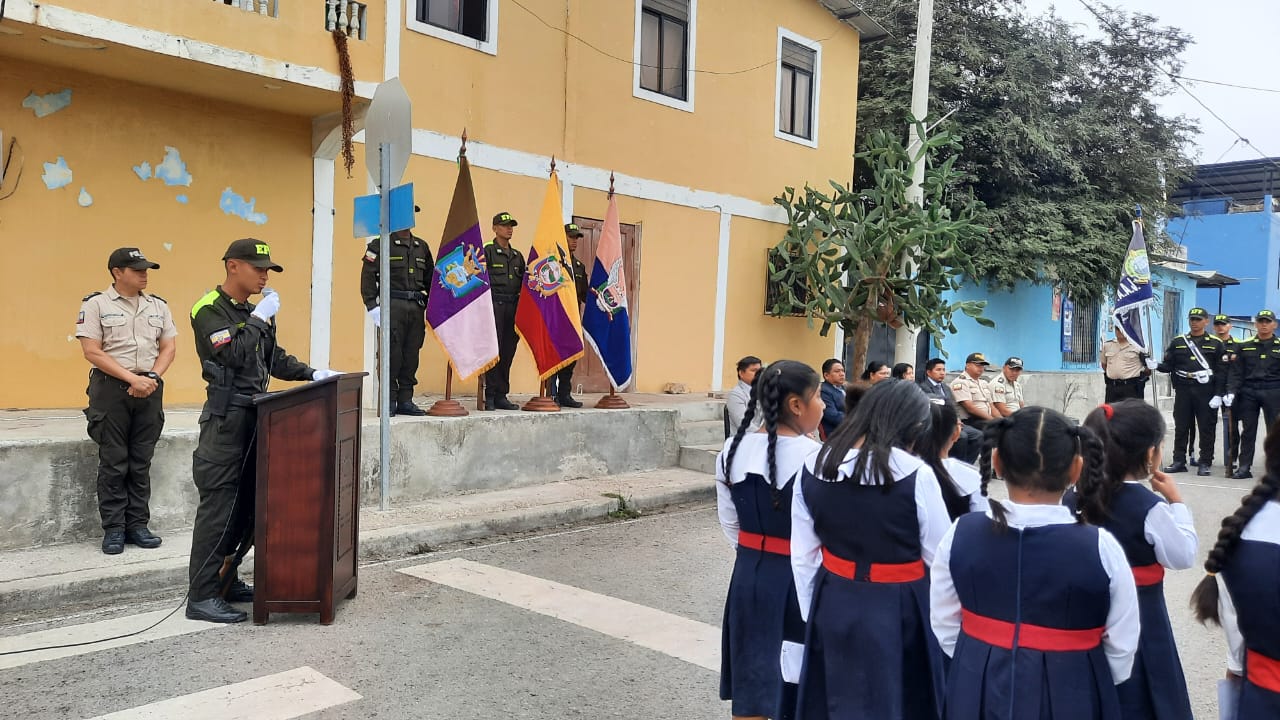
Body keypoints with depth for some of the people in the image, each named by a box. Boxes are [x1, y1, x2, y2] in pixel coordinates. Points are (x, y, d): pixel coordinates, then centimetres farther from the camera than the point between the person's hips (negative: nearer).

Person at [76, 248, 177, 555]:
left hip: (149, 390, 4)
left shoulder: (159, 306, 11)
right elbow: (92, 351, -9)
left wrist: (152, 377, -7)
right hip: (111, 389, -3)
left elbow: (169, 348, 10)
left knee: (141, 462, 7)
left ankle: (138, 525, 14)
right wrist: (132, 379, -15)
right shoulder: (96, 304, -2)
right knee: (113, 463, 1)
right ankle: (113, 529, 9)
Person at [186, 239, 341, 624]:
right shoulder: (209, 310, -9)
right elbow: (233, 354, -23)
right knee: (218, 507, -6)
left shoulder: (254, 312, 16)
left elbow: (275, 360, 20)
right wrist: (259, 318, -15)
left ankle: (226, 581, 22)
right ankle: (201, 597, 0)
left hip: (254, 417, 8)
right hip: (226, 418, -8)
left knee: (248, 504, 11)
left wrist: (312, 373, 7)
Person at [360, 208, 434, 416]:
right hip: (393, 306, -5)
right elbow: (367, 277, -5)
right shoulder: (380, 245, 1)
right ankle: (389, 401, 2)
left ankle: (405, 400, 13)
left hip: (417, 307, 5)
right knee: (392, 354, -5)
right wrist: (373, 307, -13)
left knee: (412, 355, 6)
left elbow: (430, 279, 21)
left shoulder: (421, 246, 18)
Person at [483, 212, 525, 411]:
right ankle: (490, 396, -2)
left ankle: (501, 396, 11)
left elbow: (524, 281, 21)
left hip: (513, 305, 6)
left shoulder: (517, 256, 19)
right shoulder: (486, 251, -1)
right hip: (494, 304, -6)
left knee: (508, 351, 6)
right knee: (494, 350, -7)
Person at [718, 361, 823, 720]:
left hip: (749, 573, 5)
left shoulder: (734, 449, -3)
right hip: (800, 578, -4)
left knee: (751, 681, 14)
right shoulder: (816, 457, -19)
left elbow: (729, 522, 7)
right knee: (797, 685, 14)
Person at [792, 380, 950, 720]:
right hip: (898, 608, -3)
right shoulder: (916, 475, -18)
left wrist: (811, 612, 12)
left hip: (834, 603, 4)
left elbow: (803, 556, 1)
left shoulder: (813, 468, -5)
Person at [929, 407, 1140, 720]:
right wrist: (1072, 675, 12)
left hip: (980, 692, 1)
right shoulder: (1100, 548, -20)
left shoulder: (961, 535, -15)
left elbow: (945, 628, -3)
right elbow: (1121, 650, -7)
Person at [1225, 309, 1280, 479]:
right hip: (1248, 393, 1)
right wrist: (1231, 392, -7)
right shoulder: (1245, 346, 8)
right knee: (1248, 431, 5)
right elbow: (1236, 372, 4)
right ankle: (1243, 467, 8)